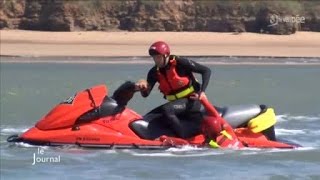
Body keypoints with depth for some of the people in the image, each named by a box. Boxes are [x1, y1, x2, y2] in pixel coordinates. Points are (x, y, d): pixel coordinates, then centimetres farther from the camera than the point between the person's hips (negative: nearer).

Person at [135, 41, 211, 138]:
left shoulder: (180, 63, -16)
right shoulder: (154, 72, 0)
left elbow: (206, 71, -12)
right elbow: (145, 94, -3)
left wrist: (202, 91, -20)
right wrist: (142, 87, -27)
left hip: (191, 100, -8)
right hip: (175, 102, 8)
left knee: (166, 110, -32)